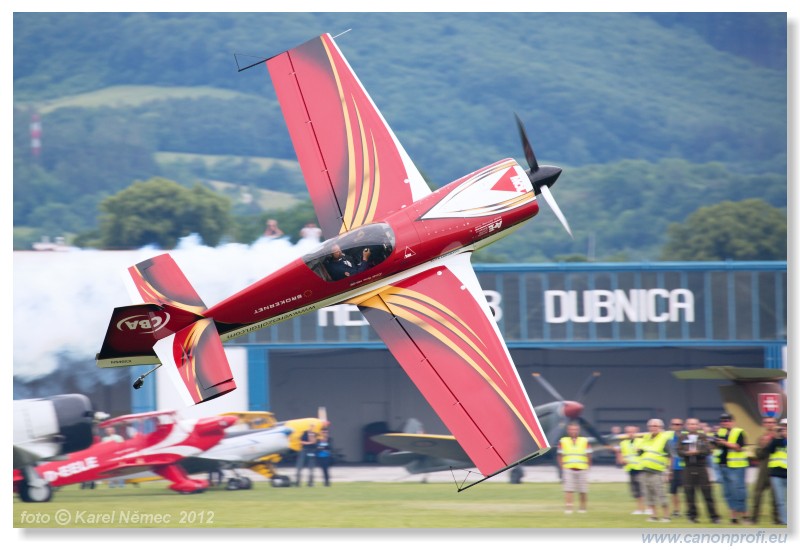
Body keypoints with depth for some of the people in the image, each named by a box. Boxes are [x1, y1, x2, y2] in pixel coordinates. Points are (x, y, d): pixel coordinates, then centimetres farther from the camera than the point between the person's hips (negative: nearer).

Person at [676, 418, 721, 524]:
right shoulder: (682, 437, 10)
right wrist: (687, 453, -16)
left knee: (707, 492, -2)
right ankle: (692, 516, 8)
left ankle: (713, 516, 1)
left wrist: (697, 452, -18)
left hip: (702, 467, -1)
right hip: (688, 468, 1)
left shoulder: (703, 437, 6)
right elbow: (679, 451, 3)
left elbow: (708, 450, -4)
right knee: (689, 492, -1)